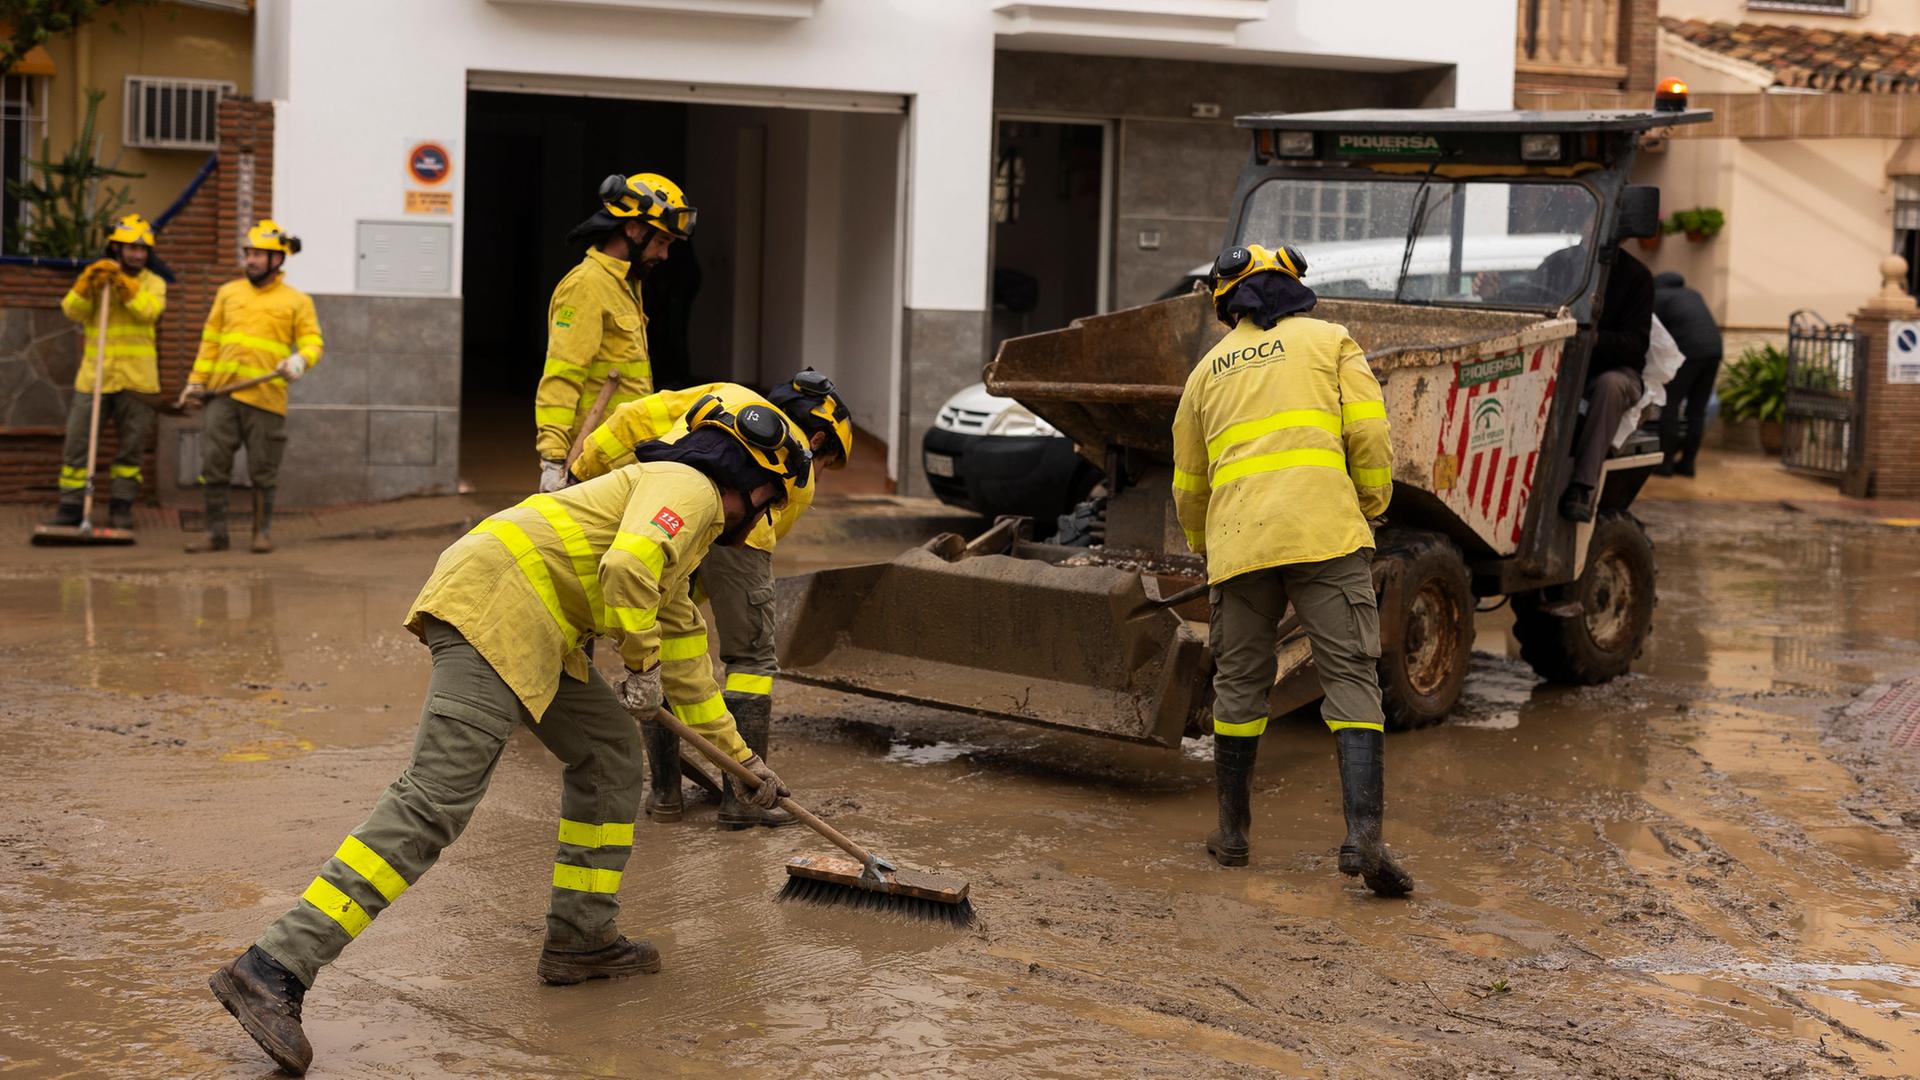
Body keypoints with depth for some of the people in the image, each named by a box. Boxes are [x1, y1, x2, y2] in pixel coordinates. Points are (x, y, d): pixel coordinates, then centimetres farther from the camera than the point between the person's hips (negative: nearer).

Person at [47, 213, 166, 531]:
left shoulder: (153, 283, 5)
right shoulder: (94, 276, 8)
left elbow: (149, 311, -16)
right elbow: (73, 311, -7)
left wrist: (123, 284, -24)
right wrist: (87, 285, -22)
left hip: (136, 378, -1)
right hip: (94, 375, 1)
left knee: (131, 446, 5)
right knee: (77, 442, -1)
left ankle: (121, 507, 16)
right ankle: (70, 506, 5)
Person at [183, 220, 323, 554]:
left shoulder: (297, 301, 4)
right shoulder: (228, 293, 15)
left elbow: (313, 341, -1)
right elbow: (211, 339, 17)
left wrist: (300, 359, -23)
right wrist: (197, 380, 12)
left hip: (265, 397, -3)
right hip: (223, 392, 3)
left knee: (262, 470, 3)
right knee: (213, 463, 0)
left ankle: (263, 532, 15)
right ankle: (216, 532, 7)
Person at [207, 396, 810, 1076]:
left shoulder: (687, 536, 33)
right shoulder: (688, 487, 3)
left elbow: (683, 664, 43)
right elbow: (627, 567, -18)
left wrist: (741, 758, 49)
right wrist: (643, 666, -4)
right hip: (496, 606, -10)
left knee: (609, 749, 20)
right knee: (434, 801, -18)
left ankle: (580, 940, 22)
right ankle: (274, 970, -24)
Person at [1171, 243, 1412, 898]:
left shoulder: (1209, 370, 22)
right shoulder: (1330, 342, 14)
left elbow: (1188, 486, 26)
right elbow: (1369, 435, 1)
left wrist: (1204, 547, 43)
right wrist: (1372, 505, 17)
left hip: (1237, 541, 3)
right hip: (1326, 535, -3)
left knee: (1239, 684, 15)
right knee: (1351, 679, -5)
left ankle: (1233, 833, 22)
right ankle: (1363, 836, -18)